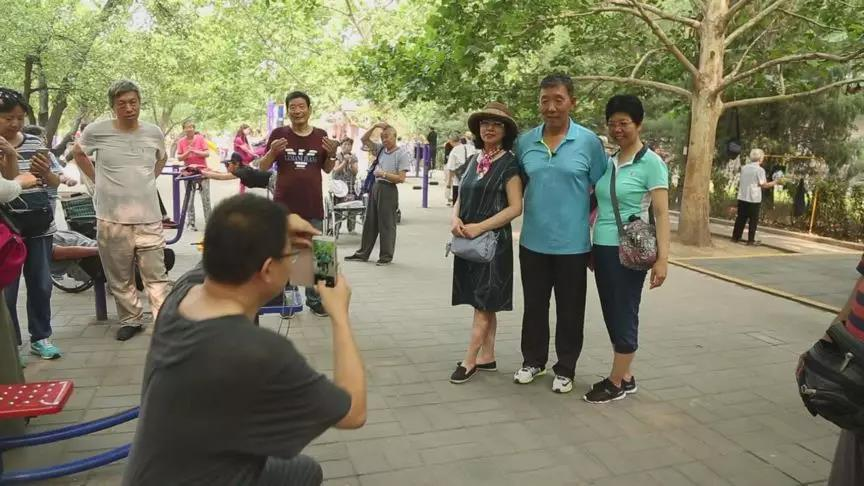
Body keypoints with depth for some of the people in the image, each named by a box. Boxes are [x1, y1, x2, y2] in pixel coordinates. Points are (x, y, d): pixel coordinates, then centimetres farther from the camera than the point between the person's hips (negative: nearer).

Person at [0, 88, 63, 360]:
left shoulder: (36, 143, 5)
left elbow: (56, 183, 8)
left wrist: (46, 171, -12)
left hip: (40, 227, 3)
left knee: (41, 284, 10)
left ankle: (40, 338, 24)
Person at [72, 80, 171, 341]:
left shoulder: (154, 132, 2)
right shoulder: (96, 131, -4)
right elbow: (79, 154, 16)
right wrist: (97, 179, 7)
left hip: (149, 218, 1)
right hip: (111, 219, 0)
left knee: (156, 276, 2)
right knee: (120, 278, 11)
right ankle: (131, 320, 26)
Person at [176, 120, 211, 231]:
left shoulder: (200, 138, -2)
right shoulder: (181, 142, 2)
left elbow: (207, 153, -5)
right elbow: (179, 157, 0)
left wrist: (195, 151, -18)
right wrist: (187, 153, -17)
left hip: (202, 170, -1)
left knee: (206, 199, 1)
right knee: (190, 199, 4)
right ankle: (191, 223, 9)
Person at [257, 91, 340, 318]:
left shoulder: (321, 135, 5)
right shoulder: (279, 134, -1)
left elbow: (327, 170, 12)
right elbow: (263, 167, 2)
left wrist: (332, 154, -7)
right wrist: (272, 152, -18)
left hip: (313, 207, 2)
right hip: (284, 207, -1)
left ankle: (314, 300, 19)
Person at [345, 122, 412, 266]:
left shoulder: (402, 155, -7)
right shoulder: (380, 149, 11)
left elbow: (401, 178, -13)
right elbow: (364, 140, 13)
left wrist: (384, 174, -15)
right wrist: (375, 126, 3)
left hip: (389, 190, -7)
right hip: (376, 187, 7)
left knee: (386, 224, 0)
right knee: (369, 222, 11)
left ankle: (386, 256, 10)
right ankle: (363, 253, 20)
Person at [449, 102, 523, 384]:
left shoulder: (509, 164, -7)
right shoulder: (473, 161, 12)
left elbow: (515, 208, -13)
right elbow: (461, 198, 16)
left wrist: (479, 227, -18)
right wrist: (456, 219, -6)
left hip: (493, 241, -7)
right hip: (468, 241, 7)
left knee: (483, 303, -1)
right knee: (483, 304, 12)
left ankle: (470, 361, 5)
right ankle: (487, 357, 21)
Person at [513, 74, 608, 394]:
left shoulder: (588, 141, -6)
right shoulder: (525, 141, 2)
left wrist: (588, 218, -5)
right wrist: (539, 206, 7)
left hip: (573, 243, -2)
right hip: (533, 241, 3)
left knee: (570, 310, 10)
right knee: (534, 306, 15)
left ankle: (565, 369, 26)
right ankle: (533, 361, 33)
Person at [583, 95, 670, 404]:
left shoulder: (651, 163, -8)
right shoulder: (608, 162, 10)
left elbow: (661, 213, -12)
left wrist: (662, 257, -18)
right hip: (602, 248, 7)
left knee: (624, 316, 3)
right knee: (611, 315, 13)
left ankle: (616, 383, 16)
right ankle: (625, 377, 27)